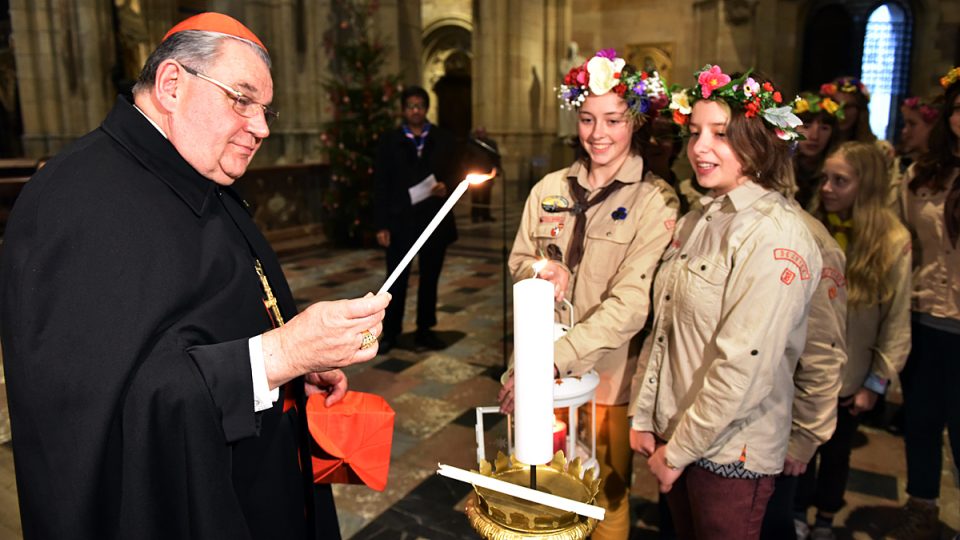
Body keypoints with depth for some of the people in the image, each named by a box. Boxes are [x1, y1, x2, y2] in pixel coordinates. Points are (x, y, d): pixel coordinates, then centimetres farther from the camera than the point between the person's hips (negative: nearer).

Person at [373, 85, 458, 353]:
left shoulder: (443, 139, 7)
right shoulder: (390, 141, 3)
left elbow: (455, 173, 9)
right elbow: (381, 185, 0)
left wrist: (446, 187, -16)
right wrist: (381, 225, -6)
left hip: (435, 220, 2)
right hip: (400, 221, -1)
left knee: (430, 278, 11)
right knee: (396, 280, 3)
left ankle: (425, 330, 24)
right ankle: (390, 332, 17)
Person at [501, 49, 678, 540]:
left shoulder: (655, 201, -12)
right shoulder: (551, 188, 2)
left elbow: (630, 303, -20)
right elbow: (518, 260, 11)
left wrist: (553, 360, -27)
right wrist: (543, 271, -13)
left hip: (606, 374, -3)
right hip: (539, 368, 4)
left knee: (605, 499, 16)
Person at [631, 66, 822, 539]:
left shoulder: (774, 234, -19)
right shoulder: (698, 222, 6)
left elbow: (745, 364, -23)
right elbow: (664, 330, 7)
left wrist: (680, 451, -15)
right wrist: (643, 418, 4)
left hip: (731, 451, -6)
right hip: (673, 434, 7)